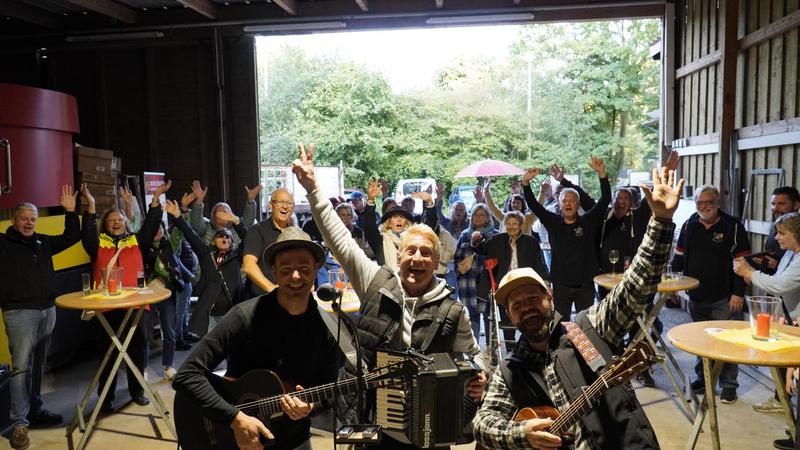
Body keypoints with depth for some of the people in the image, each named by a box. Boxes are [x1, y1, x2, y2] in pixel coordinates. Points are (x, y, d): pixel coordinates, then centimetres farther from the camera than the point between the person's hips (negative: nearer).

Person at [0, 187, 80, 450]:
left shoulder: (43, 242, 11)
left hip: (47, 310, 5)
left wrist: (70, 212, 1)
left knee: (38, 364, 14)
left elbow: (72, 237, 13)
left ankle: (35, 409, 26)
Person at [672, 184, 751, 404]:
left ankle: (729, 385, 11)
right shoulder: (689, 226, 9)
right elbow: (679, 257, 14)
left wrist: (738, 293, -11)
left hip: (724, 299, -4)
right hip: (696, 297, 4)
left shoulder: (733, 226, -4)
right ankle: (703, 378, 27)